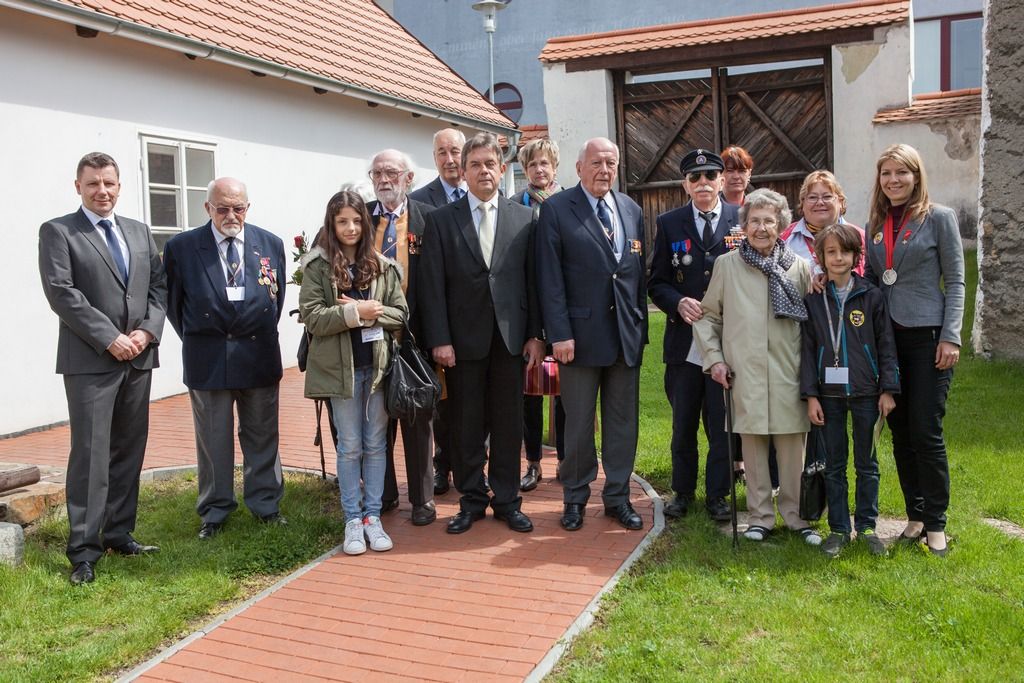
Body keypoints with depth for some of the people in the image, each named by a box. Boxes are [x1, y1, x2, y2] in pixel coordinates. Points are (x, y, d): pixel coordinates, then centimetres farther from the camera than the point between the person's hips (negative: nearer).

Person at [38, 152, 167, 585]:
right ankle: (84, 552, 3)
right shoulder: (57, 232, 0)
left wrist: (148, 330, -6)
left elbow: (159, 287, 11)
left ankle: (119, 534, 21)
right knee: (91, 455, -5)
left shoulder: (139, 232, 15)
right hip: (89, 360, -5)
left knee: (129, 451, 10)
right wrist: (109, 338, -16)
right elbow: (61, 293, -10)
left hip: (138, 358, 5)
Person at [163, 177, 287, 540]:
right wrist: (197, 343, 7)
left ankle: (265, 504, 25)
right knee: (213, 440, 9)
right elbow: (173, 303, 5)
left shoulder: (270, 244, 2)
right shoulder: (181, 247, -5)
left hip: (259, 356, 2)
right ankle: (214, 512, 21)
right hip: (207, 359, -1)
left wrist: (261, 337, 10)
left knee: (262, 436, 12)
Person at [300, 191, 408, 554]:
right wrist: (355, 312, -18)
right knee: (350, 446, 6)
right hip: (341, 367, -2)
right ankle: (353, 520, 17)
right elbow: (312, 316, -10)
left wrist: (370, 313, -15)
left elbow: (400, 313, 3)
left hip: (378, 364, 2)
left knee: (376, 444, 9)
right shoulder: (317, 266, -3)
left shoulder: (382, 266, 4)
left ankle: (373, 517, 19)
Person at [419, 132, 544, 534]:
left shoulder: (523, 218, 7)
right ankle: (472, 501, 21)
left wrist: (535, 334, 1)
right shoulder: (441, 220, 3)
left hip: (511, 336, 1)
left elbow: (533, 279, 6)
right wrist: (439, 339, -8)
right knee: (466, 425, 7)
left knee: (508, 423, 8)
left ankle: (507, 501, 21)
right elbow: (433, 286, -2)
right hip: (464, 337, -1)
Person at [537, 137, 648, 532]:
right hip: (580, 334, -4)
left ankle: (618, 497, 23)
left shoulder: (632, 211, 11)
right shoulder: (556, 210, -3)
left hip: (626, 334, 4)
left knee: (623, 421, 10)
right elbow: (550, 278, -8)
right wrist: (559, 333, -14)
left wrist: (641, 327, 9)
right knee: (578, 423, 5)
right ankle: (575, 499, 21)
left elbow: (640, 274, 13)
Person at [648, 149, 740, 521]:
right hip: (684, 343, 1)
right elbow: (656, 283, 4)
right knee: (683, 425, 12)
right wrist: (679, 303, -14)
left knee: (723, 426, 6)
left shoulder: (742, 220, 2)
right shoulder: (669, 223, 4)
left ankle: (717, 495, 22)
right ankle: (682, 492, 28)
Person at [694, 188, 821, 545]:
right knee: (753, 445, 6)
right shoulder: (727, 265, 6)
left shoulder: (800, 267, 7)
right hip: (745, 373, 0)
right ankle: (760, 516, 18)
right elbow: (708, 316, 11)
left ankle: (797, 516, 19)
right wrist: (714, 358, 2)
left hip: (789, 373, 1)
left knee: (793, 447, 5)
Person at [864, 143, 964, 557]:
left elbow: (955, 281, -3)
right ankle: (915, 516, 20)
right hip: (887, 338, 5)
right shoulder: (875, 226, 12)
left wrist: (951, 336, -11)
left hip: (928, 337, -4)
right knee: (900, 433, 8)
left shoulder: (939, 218, -1)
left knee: (925, 432, -4)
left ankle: (935, 523, 9)